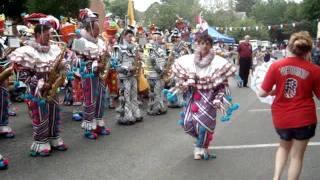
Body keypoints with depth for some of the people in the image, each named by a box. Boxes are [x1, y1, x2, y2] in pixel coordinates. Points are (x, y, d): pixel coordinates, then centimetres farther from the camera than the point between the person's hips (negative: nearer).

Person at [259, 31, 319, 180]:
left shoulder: (276, 66, -11)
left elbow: (262, 93, -8)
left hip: (281, 118, 2)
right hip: (304, 118, -2)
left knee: (284, 146, 29)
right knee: (297, 155, 15)